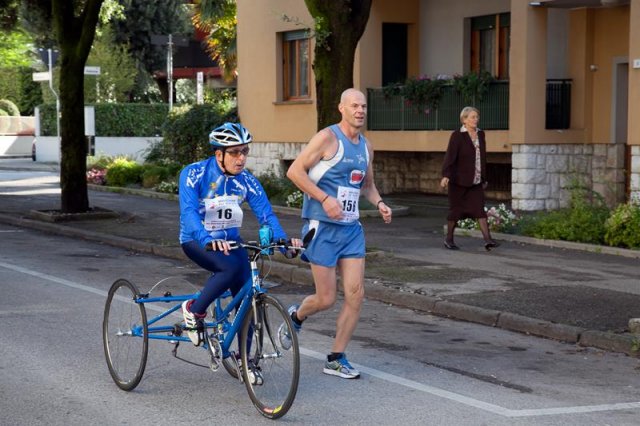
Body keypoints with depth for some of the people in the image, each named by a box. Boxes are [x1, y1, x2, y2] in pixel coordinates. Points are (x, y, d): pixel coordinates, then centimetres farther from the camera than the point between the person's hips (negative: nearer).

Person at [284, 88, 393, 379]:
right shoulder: (328, 137, -10)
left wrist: (379, 203, 6)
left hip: (351, 227, 7)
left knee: (356, 294, -1)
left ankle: (336, 359, 9)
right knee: (326, 299, -3)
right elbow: (295, 171, -14)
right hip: (323, 227, -7)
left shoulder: (366, 146, 12)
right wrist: (325, 198, -22)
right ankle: (297, 316, 32)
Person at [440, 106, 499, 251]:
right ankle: (449, 239, 18)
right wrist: (446, 175, -28)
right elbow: (450, 156, -17)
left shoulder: (480, 134, 9)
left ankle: (488, 240, -12)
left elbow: (483, 157, 15)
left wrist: (484, 178, 17)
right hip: (459, 180, -5)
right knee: (456, 210, 4)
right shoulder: (457, 136, -9)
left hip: (475, 181, 5)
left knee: (480, 209, -5)